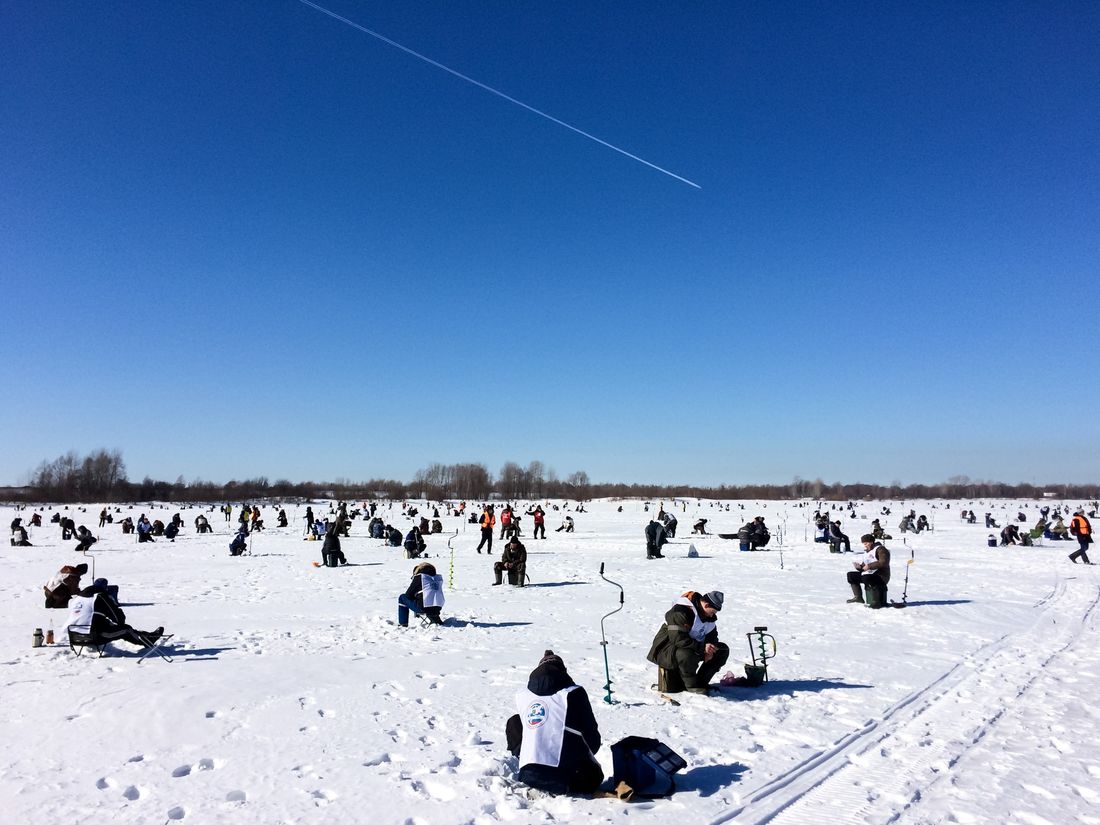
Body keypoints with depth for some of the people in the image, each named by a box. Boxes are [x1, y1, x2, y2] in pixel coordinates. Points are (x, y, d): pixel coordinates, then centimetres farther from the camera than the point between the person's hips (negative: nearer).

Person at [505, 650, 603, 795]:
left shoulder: (521, 696, 4)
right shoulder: (574, 693, -5)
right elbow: (591, 733, 4)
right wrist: (592, 749, 26)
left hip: (529, 777, 3)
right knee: (595, 774, 28)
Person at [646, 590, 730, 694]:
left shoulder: (708, 615, 2)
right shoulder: (680, 612, -27)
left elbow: (712, 635, 12)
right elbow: (678, 639, -32)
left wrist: (710, 650, -9)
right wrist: (702, 647, -32)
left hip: (694, 648, 8)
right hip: (667, 650, -8)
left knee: (723, 650, -2)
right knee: (686, 655, -41)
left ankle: (701, 681, 2)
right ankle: (692, 684, -14)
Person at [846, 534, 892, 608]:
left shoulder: (880, 549, -7)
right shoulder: (867, 552, 21)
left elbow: (883, 563, -21)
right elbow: (864, 565, 22)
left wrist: (869, 566, -23)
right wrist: (859, 567, 0)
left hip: (880, 576, -10)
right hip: (868, 574, 10)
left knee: (866, 578, -38)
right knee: (851, 575, 4)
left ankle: (876, 602, -32)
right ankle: (858, 597, 5)